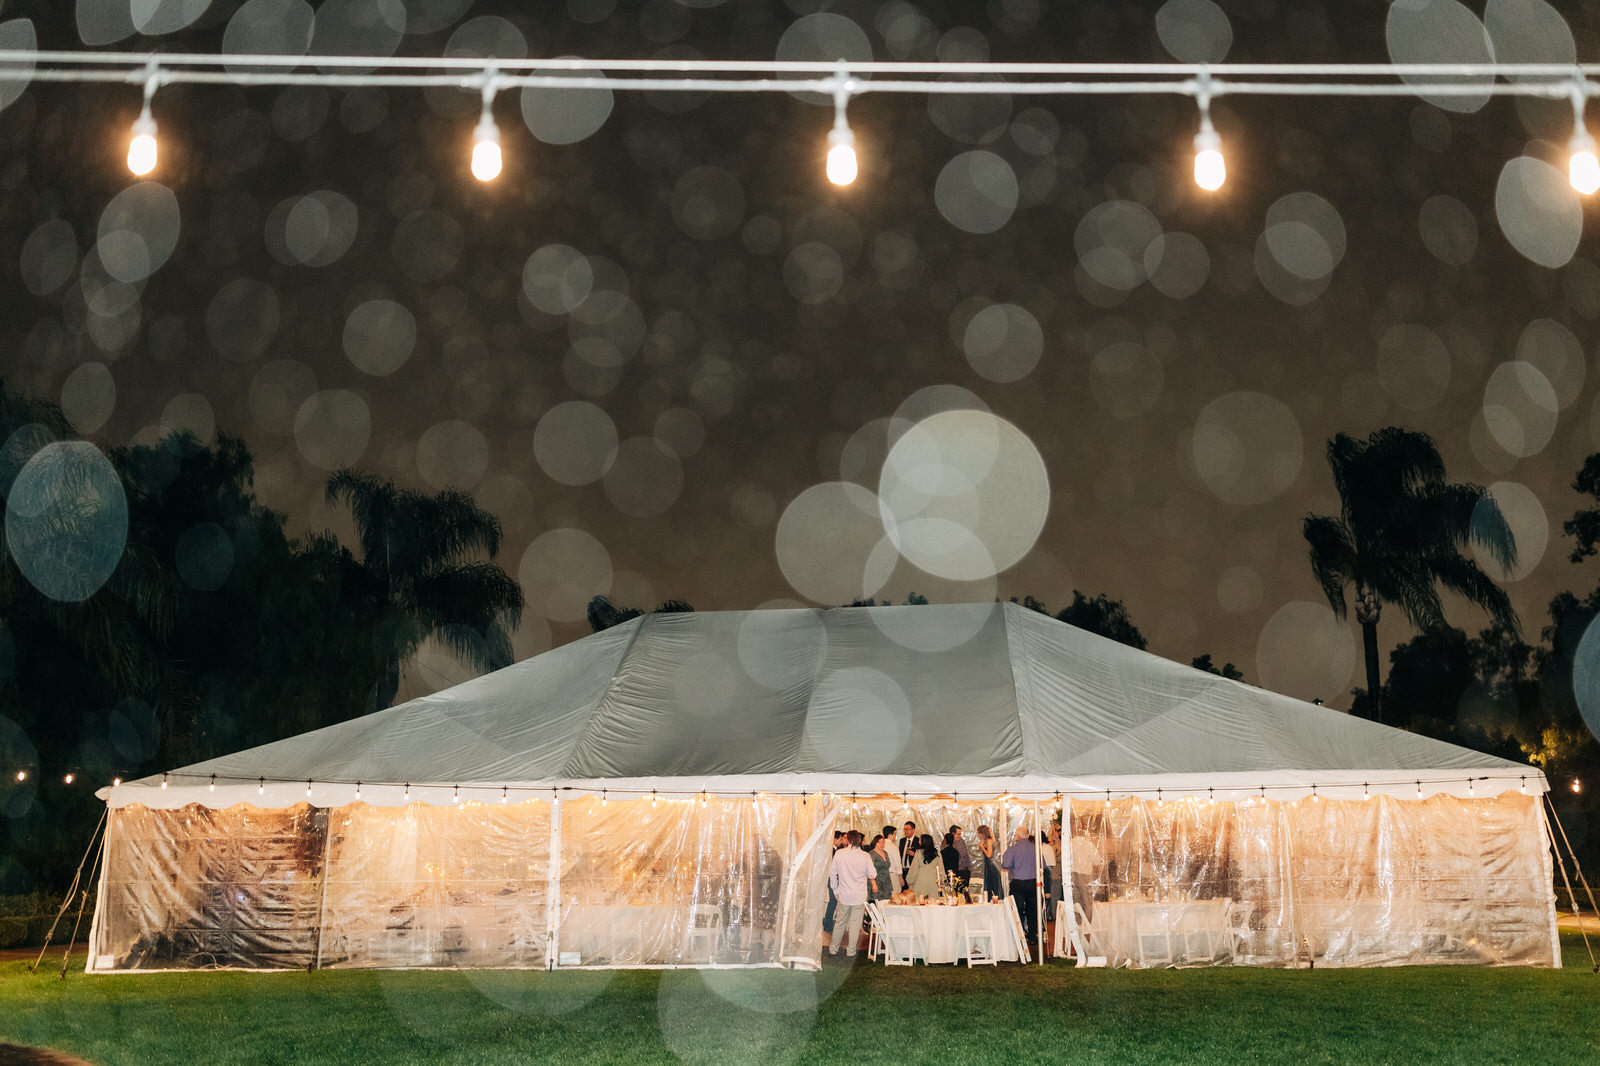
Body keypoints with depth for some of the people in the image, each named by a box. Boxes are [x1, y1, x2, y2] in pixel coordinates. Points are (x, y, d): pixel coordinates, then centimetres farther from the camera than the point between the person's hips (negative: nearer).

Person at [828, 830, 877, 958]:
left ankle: (833, 949, 23)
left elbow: (832, 873, 0)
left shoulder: (839, 853, -8)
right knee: (855, 924, 8)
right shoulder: (865, 856, -11)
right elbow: (872, 875, -3)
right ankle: (851, 951, 14)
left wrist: (835, 890, 12)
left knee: (840, 923, 14)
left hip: (844, 895, 1)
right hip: (859, 896, -1)